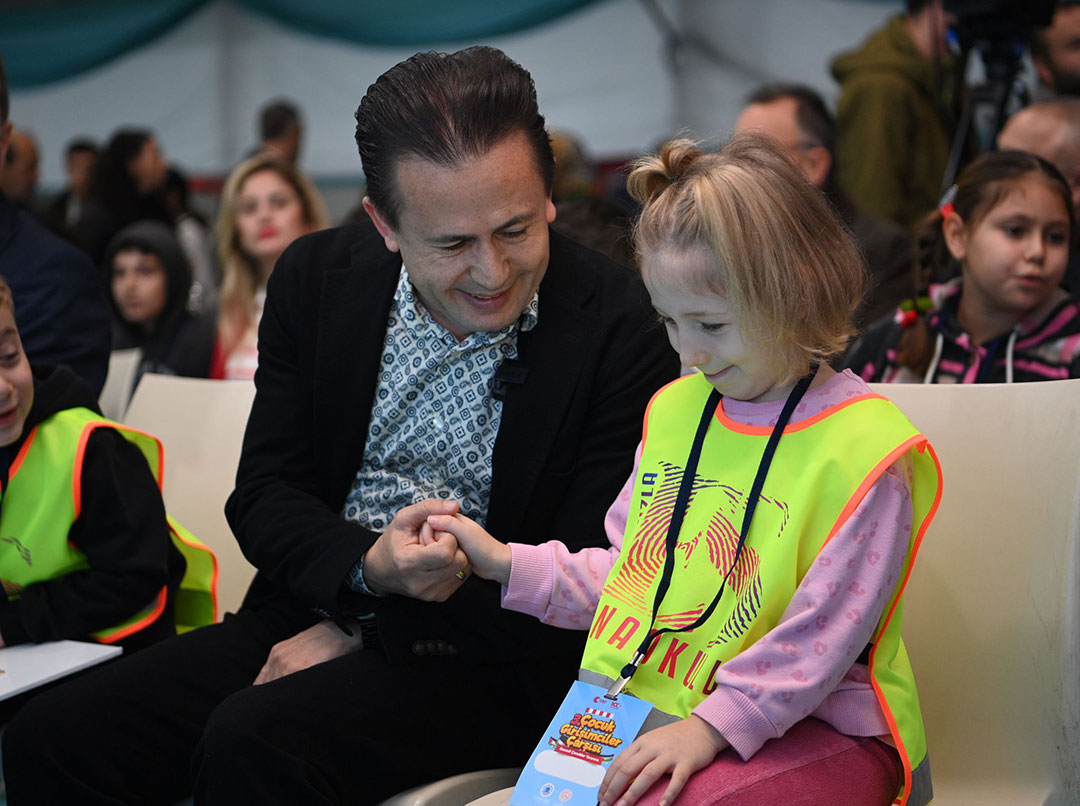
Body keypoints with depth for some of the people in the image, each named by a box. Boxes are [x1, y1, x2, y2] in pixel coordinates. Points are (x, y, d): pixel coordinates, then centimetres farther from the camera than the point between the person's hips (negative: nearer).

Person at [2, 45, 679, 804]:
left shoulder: (623, 332, -14)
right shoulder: (317, 279, 1)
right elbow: (263, 497, 4)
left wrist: (356, 630, -11)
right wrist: (368, 569, -20)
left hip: (492, 661, -5)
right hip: (310, 614, 5)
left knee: (254, 744, -32)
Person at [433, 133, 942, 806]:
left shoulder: (865, 446, -12)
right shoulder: (674, 410, 12)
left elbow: (823, 636, -15)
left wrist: (713, 725, -22)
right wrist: (508, 564, 12)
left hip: (816, 726, -6)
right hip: (644, 713, 6)